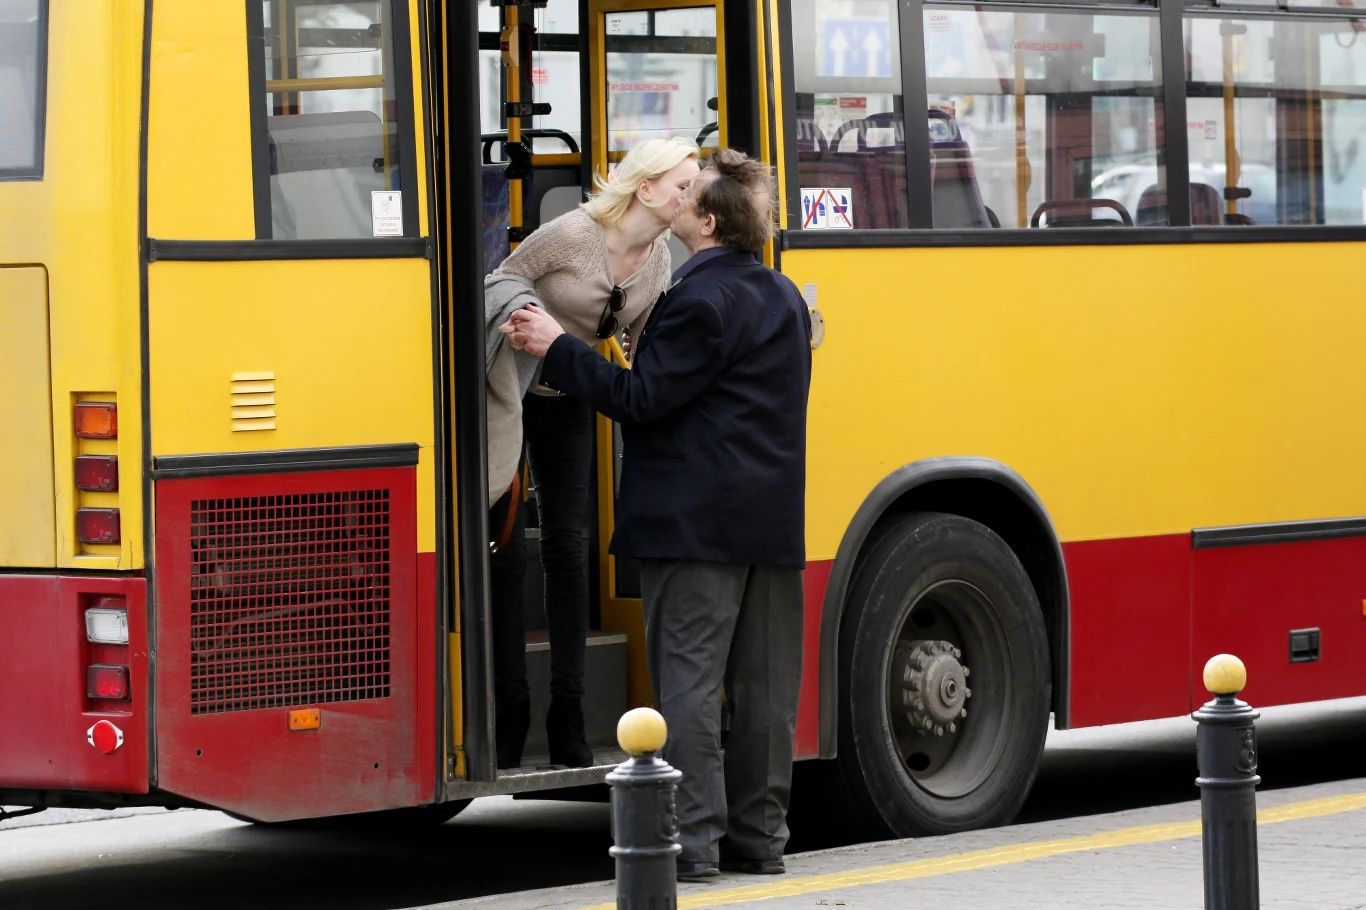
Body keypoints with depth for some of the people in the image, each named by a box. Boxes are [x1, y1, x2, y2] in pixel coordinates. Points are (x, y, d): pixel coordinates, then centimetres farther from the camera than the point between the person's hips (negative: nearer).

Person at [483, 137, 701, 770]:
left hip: (569, 401, 6)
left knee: (568, 546, 2)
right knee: (505, 547, -5)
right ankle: (508, 712, 0)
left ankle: (568, 725, 5)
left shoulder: (660, 260, -4)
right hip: (510, 394, -6)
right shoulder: (574, 234, -23)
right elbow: (501, 284, -11)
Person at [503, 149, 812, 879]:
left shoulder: (698, 300, -14)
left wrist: (557, 349, -11)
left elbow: (644, 398, -16)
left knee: (688, 678, -6)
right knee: (764, 681, 9)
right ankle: (759, 833, 13)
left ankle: (691, 839, -8)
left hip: (695, 518, -9)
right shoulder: (782, 297, 15)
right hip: (773, 518, 9)